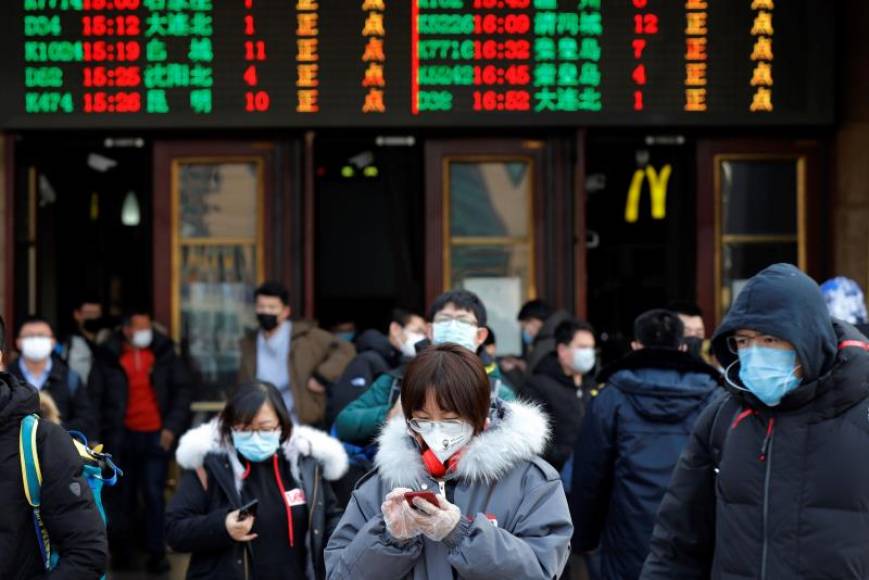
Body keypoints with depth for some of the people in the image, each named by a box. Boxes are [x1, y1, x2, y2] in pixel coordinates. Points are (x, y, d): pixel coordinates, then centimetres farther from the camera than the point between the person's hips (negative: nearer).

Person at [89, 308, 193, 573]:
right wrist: (107, 431, -4)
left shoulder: (164, 354, 2)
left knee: (154, 494, -5)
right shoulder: (109, 357, 1)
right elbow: (96, 397, 4)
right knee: (122, 495, 8)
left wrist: (172, 427, -5)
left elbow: (183, 390, 3)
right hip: (122, 436, 1)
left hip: (157, 435, -1)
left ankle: (156, 551, 1)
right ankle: (120, 549, 20)